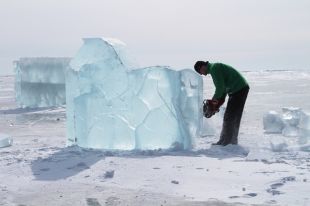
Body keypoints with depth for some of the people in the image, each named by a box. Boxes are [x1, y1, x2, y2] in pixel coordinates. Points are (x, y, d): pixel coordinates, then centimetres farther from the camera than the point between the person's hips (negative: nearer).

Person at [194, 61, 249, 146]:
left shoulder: (214, 68, -12)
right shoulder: (215, 68, 19)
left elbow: (220, 87, -19)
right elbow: (222, 88, 20)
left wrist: (214, 100, -5)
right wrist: (216, 105, 13)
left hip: (239, 90, -10)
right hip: (242, 88, 10)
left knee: (229, 117, -6)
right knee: (235, 116, 14)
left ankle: (225, 142, -2)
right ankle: (233, 140, 19)